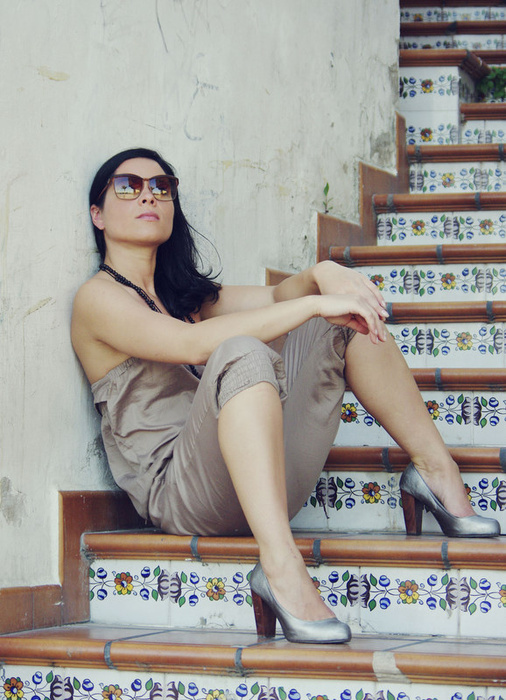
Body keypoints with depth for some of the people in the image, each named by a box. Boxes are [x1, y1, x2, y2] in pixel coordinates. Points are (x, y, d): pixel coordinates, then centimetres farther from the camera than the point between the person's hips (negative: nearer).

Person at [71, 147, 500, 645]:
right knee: (242, 355, -35)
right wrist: (314, 303, -23)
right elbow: (192, 344, -20)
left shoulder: (184, 293, 22)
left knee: (343, 317, 6)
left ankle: (436, 469, 1)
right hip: (178, 494, -8)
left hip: (264, 484, 8)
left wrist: (321, 275, -10)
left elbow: (275, 297, 14)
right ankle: (280, 567, -45)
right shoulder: (100, 296, -3)